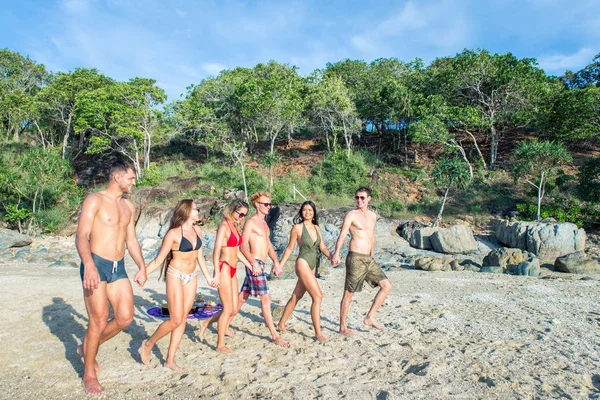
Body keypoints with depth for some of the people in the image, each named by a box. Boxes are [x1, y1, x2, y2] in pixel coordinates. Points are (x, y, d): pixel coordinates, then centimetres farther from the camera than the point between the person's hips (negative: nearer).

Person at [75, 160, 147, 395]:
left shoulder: (129, 206, 13)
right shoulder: (95, 200, -7)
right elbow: (81, 236, -16)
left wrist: (142, 267, 14)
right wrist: (88, 265, -31)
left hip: (119, 268, 6)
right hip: (96, 265, -6)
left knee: (125, 318, 3)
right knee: (99, 321, -2)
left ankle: (88, 347, 30)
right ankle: (89, 375, 19)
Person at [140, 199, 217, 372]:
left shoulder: (198, 231, 4)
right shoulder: (174, 233, -14)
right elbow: (159, 259, -11)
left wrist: (208, 277, 17)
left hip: (191, 277, 6)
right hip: (175, 276, -6)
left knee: (183, 319, 8)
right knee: (175, 320, -6)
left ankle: (170, 360, 19)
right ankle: (148, 344, 20)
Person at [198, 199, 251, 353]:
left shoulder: (235, 227, 14)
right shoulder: (224, 226, -12)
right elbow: (216, 252, -17)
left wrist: (251, 266, 17)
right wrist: (216, 274, -23)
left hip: (232, 271, 9)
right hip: (224, 269, -9)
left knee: (234, 309, 12)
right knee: (228, 309, -2)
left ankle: (207, 323, 33)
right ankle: (220, 345, 13)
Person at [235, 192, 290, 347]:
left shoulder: (264, 223, 19)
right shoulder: (250, 222, -8)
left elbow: (269, 244, 21)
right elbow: (243, 246, -15)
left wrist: (276, 262, 14)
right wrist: (254, 263, -24)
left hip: (260, 263, 9)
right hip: (255, 263, -9)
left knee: (243, 297, 15)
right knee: (265, 298, -6)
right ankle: (275, 335, 1)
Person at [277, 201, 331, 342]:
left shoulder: (317, 228, 10)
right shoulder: (297, 228, -7)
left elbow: (322, 247, 9)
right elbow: (290, 248, -1)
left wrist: (331, 256, -9)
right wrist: (280, 265, -1)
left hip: (312, 266, 7)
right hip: (303, 264, -7)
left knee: (296, 296, 16)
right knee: (318, 296, -11)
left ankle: (281, 323, 32)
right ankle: (318, 333, -2)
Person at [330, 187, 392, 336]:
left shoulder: (372, 215, 14)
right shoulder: (351, 215, -9)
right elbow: (342, 235, -22)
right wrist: (336, 253, -37)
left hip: (368, 259, 7)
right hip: (355, 258, -7)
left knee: (387, 285, 4)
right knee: (349, 293, 1)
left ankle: (370, 317, 12)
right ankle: (343, 328, 13)